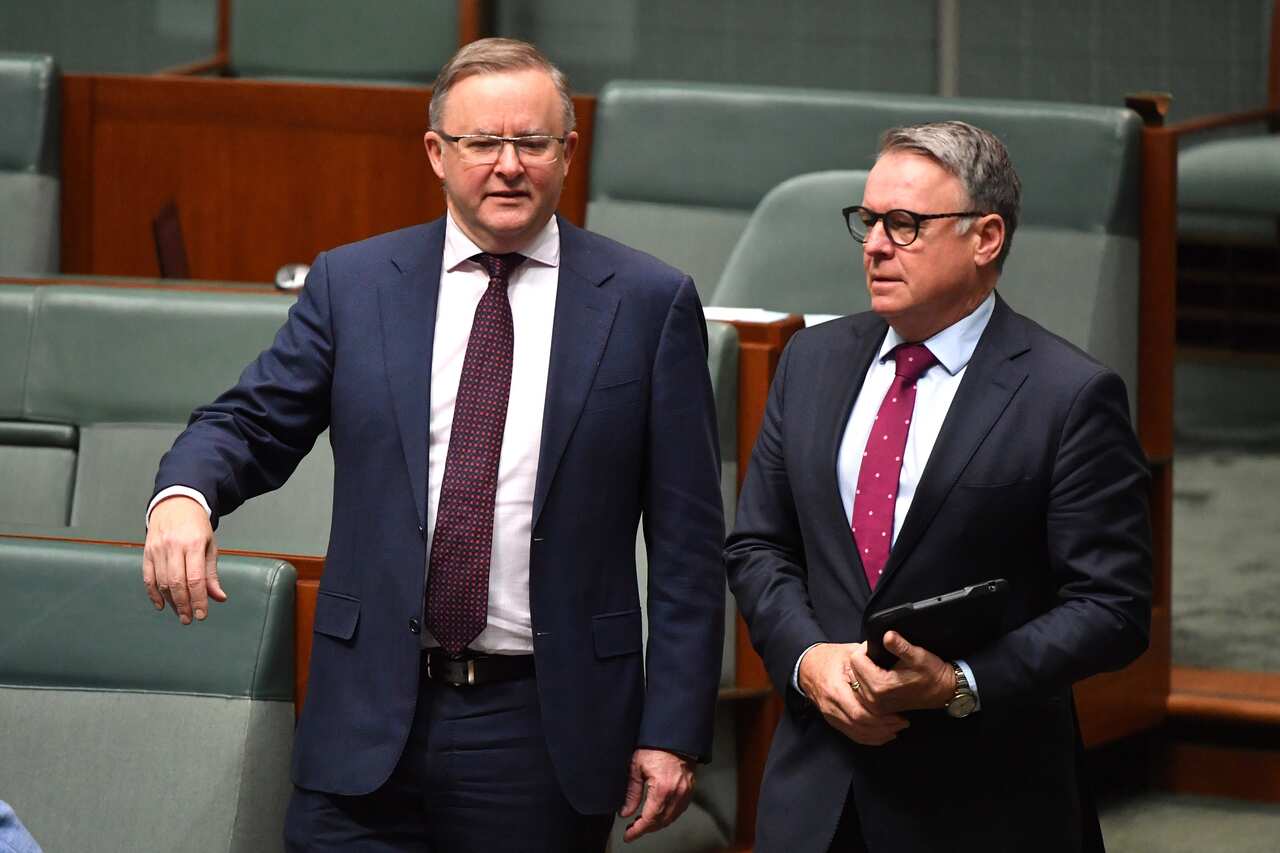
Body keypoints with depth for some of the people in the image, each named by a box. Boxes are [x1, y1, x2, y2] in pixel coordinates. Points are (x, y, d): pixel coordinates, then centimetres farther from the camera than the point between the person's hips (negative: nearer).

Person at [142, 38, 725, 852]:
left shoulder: (650, 302, 1)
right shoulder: (352, 284, 7)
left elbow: (687, 540, 0)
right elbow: (251, 424, 8)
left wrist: (673, 730, -4)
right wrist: (184, 493, -17)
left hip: (544, 728, -1)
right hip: (371, 721, 1)